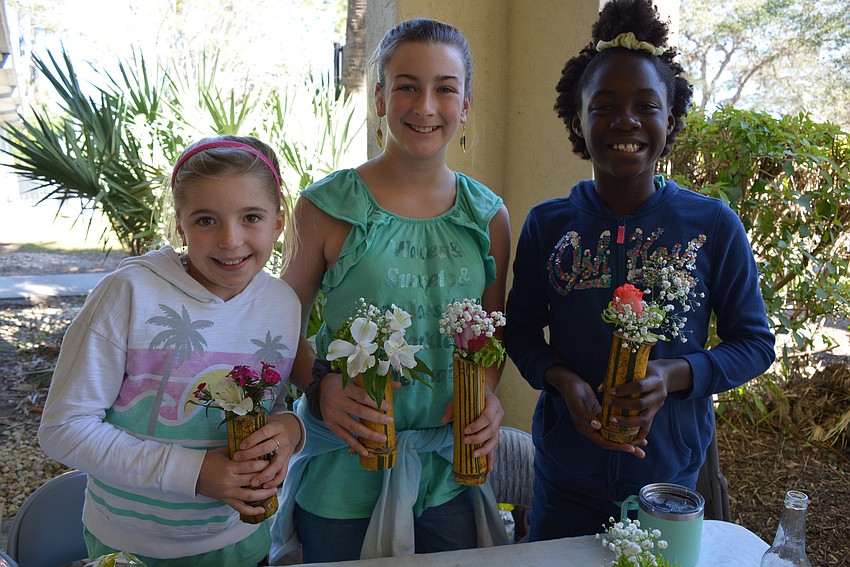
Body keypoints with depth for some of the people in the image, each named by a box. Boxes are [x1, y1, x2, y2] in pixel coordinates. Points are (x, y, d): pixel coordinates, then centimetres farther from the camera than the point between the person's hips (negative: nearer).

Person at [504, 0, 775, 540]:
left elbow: (755, 341, -1)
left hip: (671, 476, 0)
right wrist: (563, 379, -18)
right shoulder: (547, 225, -5)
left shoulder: (713, 225, -7)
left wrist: (675, 374, -20)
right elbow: (522, 328, 3)